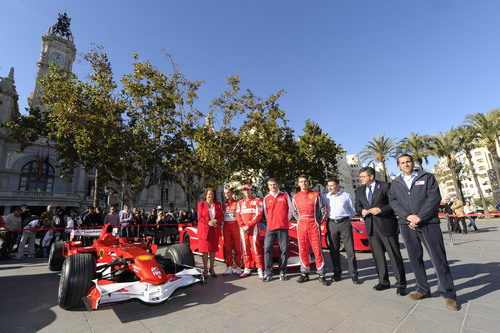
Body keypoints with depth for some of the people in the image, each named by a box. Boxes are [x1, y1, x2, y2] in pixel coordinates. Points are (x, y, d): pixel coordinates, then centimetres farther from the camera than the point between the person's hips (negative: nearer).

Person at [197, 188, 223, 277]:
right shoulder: (201, 204, 6)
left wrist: (216, 221, -12)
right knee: (204, 250, 0)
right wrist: (208, 222, -15)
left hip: (215, 230, 2)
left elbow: (221, 216, 8)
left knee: (213, 250, 6)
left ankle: (212, 269, 18)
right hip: (204, 230, -2)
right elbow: (200, 217, -3)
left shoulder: (217, 204, 13)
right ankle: (205, 269, 11)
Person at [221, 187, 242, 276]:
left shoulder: (237, 203, 4)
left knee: (237, 248, -1)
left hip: (235, 226, -3)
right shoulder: (223, 204, 15)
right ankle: (229, 268, 14)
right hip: (226, 227, 3)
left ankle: (238, 268, 9)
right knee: (227, 248, 5)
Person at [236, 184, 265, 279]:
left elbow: (258, 215, -5)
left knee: (256, 248, -7)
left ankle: (260, 269, 0)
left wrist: (248, 225, -11)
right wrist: (243, 226, -6)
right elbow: (238, 216, 11)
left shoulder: (257, 201, 4)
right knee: (245, 249, 8)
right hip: (243, 228, 4)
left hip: (253, 227, -4)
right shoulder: (240, 202, 17)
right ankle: (247, 269, 17)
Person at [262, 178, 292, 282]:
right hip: (271, 228, 1)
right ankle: (267, 273, 5)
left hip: (283, 227, 0)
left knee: (284, 250, 4)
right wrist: (272, 222, 12)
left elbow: (290, 209, 11)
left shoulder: (285, 196, 8)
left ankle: (282, 272, 17)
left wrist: (285, 221, 9)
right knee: (267, 249, -5)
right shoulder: (266, 198, 10)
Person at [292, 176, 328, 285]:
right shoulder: (295, 197, 9)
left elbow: (324, 210, 6)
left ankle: (321, 274, 11)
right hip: (301, 226, 2)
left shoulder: (316, 195, 2)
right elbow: (294, 212, 21)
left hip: (314, 225, -2)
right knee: (303, 250, 6)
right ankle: (305, 273, 18)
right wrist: (300, 221, 11)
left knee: (317, 249, -1)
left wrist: (319, 222, 4)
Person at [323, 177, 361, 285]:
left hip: (345, 223, -2)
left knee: (350, 250, -3)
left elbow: (353, 210, 13)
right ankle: (337, 274, 18)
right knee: (334, 250, 6)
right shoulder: (326, 197, 9)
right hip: (331, 224, 2)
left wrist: (346, 218, 4)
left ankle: (354, 275, 9)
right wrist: (328, 217, 6)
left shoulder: (346, 195, 6)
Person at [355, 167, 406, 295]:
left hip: (386, 226, -5)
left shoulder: (385, 186, -3)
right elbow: (357, 206, 17)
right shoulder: (359, 190, 13)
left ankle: (401, 284, 18)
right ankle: (383, 282, 25)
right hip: (370, 227, 5)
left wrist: (381, 210, -18)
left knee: (394, 255, 3)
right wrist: (362, 211, -5)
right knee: (377, 255, 11)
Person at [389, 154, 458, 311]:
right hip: (407, 225, 3)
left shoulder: (427, 177, 6)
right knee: (415, 259, 9)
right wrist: (408, 216, -13)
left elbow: (435, 197, -5)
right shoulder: (395, 183, 13)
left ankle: (448, 294, 14)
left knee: (439, 259, 0)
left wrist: (419, 217, -14)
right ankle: (423, 290, 21)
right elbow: (393, 201, 3)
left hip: (429, 223, -2)